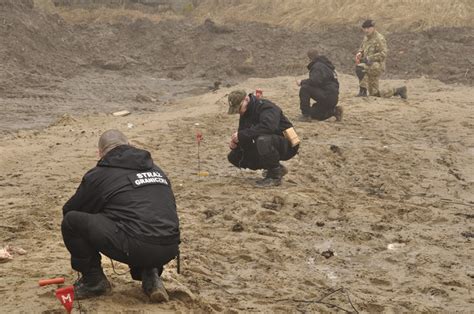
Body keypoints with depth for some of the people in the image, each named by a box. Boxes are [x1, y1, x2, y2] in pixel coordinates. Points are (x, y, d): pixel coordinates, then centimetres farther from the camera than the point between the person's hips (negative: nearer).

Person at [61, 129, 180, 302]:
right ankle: (150, 273, 14)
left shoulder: (99, 175, 9)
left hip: (135, 246, -6)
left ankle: (94, 281, 14)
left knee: (71, 221, 6)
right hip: (169, 250, 6)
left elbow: (70, 210, 22)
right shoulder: (155, 168, 25)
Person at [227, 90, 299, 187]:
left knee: (263, 140, -40)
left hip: (287, 145, -10)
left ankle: (275, 175, -19)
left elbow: (268, 126, -40)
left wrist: (241, 134, -34)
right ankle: (277, 168, 10)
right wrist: (235, 143, -12)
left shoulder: (266, 107, -20)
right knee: (234, 157, 3)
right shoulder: (245, 114, 8)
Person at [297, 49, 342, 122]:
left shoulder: (317, 66, -12)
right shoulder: (326, 64, 21)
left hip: (327, 96, -10)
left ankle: (306, 115, -16)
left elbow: (314, 80, -27)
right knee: (313, 113, 23)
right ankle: (334, 111, 13)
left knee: (304, 88, -18)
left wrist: (302, 82, -13)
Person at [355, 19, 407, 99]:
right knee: (374, 93, 14)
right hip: (370, 66, 9)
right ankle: (398, 90, 29)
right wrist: (360, 53, 1)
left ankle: (363, 91, -27)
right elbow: (362, 48, 25)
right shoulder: (366, 38, 12)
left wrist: (369, 58, -27)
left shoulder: (379, 38, -13)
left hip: (377, 66, -9)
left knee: (359, 67, -34)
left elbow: (383, 54, -20)